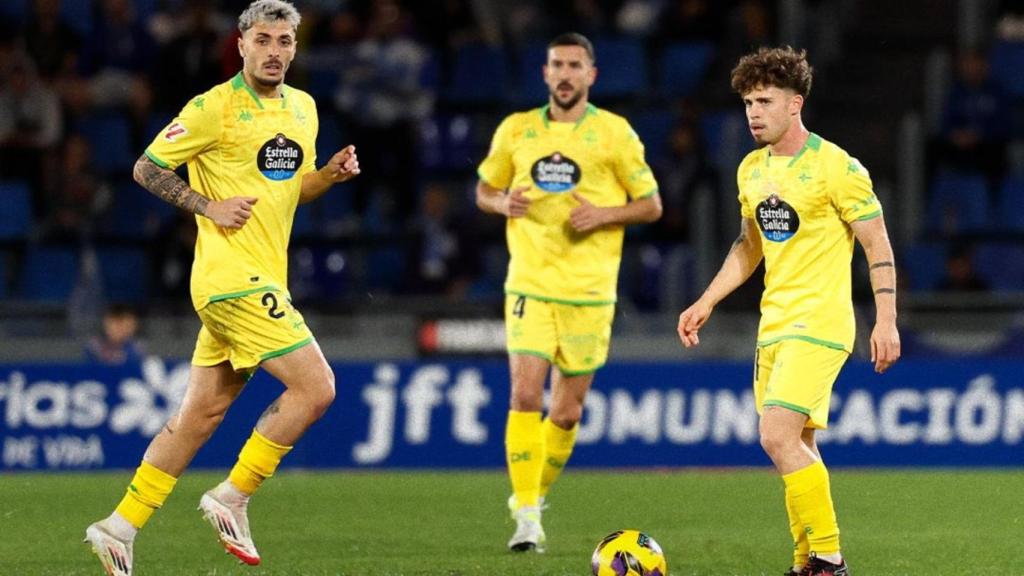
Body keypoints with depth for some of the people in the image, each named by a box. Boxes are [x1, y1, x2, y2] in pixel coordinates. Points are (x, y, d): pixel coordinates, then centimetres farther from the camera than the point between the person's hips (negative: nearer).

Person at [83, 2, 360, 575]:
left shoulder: (304, 108, 14)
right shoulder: (215, 108, -9)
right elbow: (147, 168, -4)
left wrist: (331, 173, 5)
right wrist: (210, 206, -14)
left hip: (264, 279, 8)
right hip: (235, 276, -8)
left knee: (201, 414, 9)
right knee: (315, 387, -14)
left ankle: (120, 527, 14)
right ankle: (232, 497, -4)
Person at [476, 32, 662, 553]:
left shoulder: (614, 133, 1)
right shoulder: (516, 130, 6)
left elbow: (651, 206, 5)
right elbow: (484, 191, 17)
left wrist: (604, 215, -13)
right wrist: (504, 203, -6)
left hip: (589, 292, 0)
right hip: (530, 285, 0)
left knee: (566, 412, 5)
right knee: (525, 396, -15)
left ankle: (534, 495, 30)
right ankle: (526, 517, -12)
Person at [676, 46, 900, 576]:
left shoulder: (834, 166, -12)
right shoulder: (751, 169, 10)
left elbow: (878, 244, -9)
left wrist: (886, 321, -14)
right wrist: (706, 303, 17)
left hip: (819, 323, -8)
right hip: (773, 324, 8)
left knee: (778, 437, -19)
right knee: (796, 447, 10)